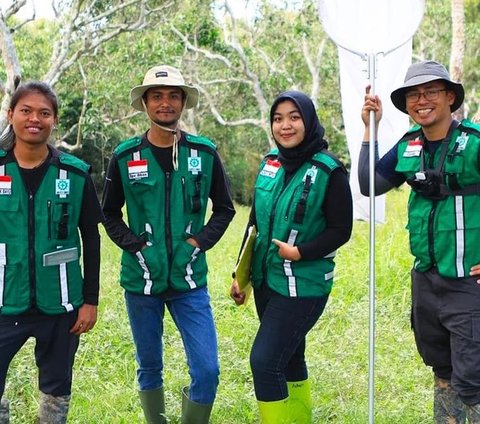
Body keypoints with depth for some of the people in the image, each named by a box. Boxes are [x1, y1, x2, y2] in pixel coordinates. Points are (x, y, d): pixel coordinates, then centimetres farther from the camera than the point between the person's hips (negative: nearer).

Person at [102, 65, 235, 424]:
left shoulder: (205, 153, 0)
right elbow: (110, 214, 9)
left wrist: (201, 241, -6)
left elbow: (225, 208, 9)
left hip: (190, 280, 0)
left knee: (207, 370, -6)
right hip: (142, 280, 0)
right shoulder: (125, 157, -1)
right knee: (150, 368, 13)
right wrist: (133, 244, -7)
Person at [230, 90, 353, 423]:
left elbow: (341, 231, -10)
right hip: (267, 281, 7)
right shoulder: (270, 163, 6)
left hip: (303, 285, -6)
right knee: (289, 359, 17)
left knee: (264, 362, -12)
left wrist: (299, 252, -21)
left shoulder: (329, 171, -12)